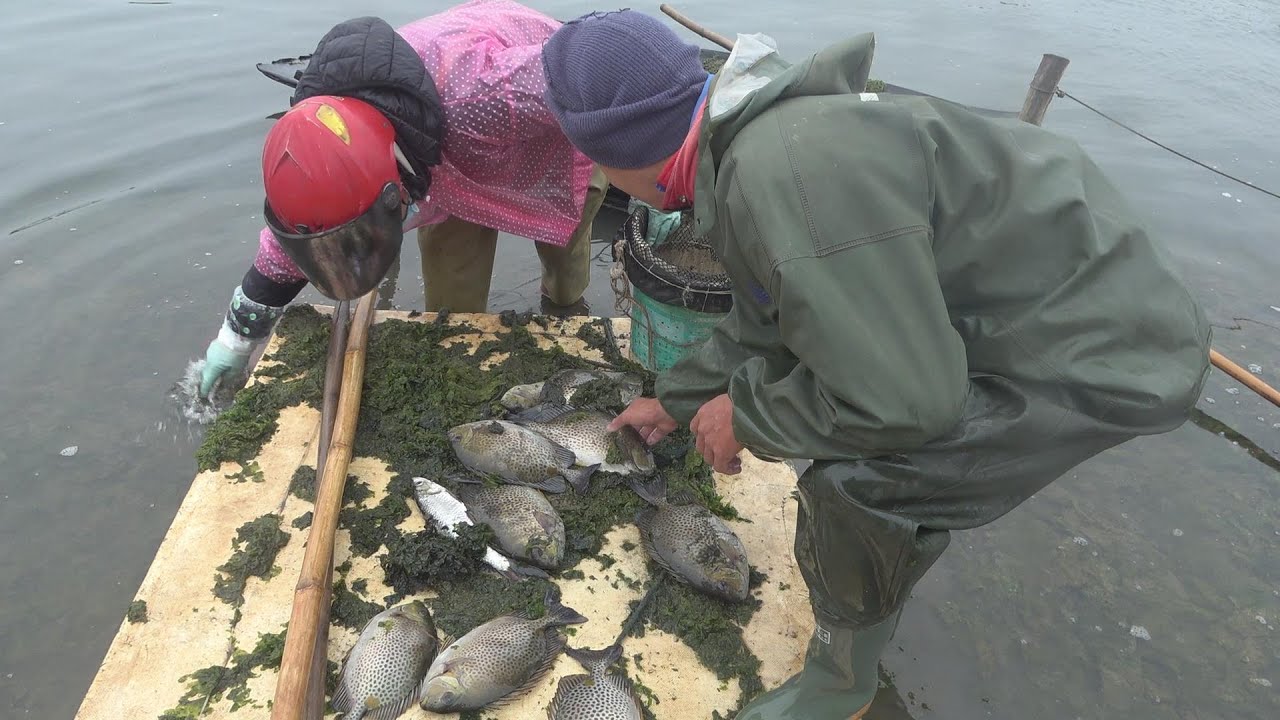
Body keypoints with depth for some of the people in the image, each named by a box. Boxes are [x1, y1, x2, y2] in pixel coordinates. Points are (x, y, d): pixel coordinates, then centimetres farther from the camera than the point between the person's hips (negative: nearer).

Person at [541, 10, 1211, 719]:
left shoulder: (788, 178, -33)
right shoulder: (752, 136, 1)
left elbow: (902, 399, -28)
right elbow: (762, 323, 15)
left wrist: (744, 416, -13)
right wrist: (675, 401, 24)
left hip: (1105, 351, -9)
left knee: (854, 486, -21)